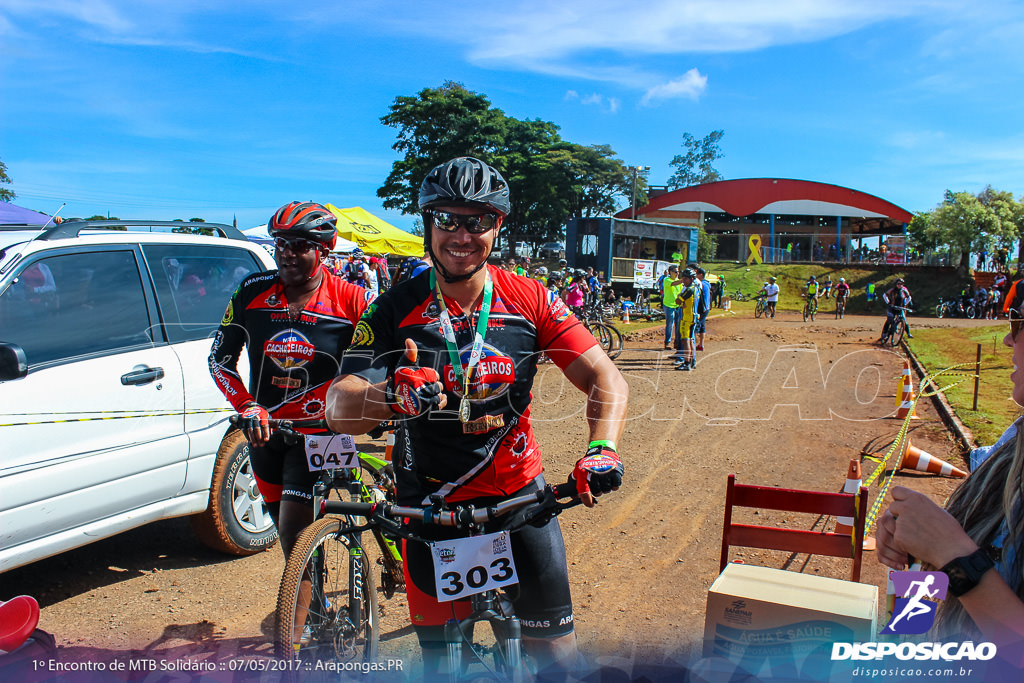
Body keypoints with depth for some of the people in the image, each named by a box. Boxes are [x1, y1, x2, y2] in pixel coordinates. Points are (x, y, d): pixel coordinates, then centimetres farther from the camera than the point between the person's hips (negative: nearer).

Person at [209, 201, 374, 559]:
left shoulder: (352, 301, -14)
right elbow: (220, 358, 1)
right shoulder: (252, 292, -5)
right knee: (285, 528, 19)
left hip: (318, 433, -4)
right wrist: (247, 407, -13)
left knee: (294, 533, -9)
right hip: (264, 431, 4)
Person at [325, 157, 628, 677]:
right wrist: (390, 395, -42)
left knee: (554, 647, 4)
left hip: (518, 494, 1)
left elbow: (605, 379, -9)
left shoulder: (529, 300, -6)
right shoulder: (396, 309, -10)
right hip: (431, 504, 0)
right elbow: (338, 409, -19)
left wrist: (601, 449, -29)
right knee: (440, 655, 9)